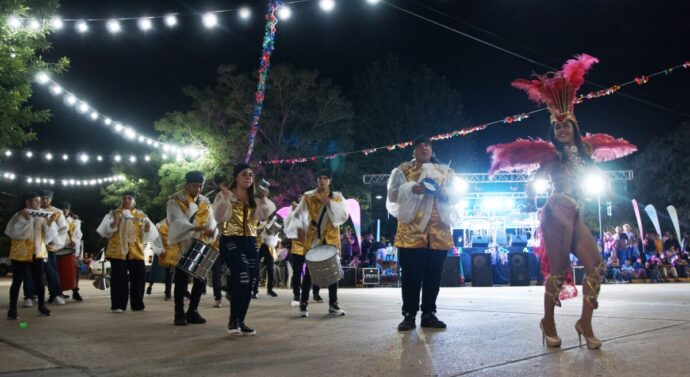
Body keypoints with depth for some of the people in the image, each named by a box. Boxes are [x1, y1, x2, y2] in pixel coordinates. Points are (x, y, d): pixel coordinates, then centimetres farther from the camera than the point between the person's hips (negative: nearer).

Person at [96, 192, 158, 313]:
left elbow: (147, 236, 10)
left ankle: (137, 304, 14)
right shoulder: (113, 214, 7)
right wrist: (114, 223, -21)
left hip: (136, 251, 2)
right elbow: (105, 231, -3)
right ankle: (117, 305, 3)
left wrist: (147, 230, -12)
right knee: (119, 279, -4)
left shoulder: (141, 216, 12)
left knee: (139, 277, 2)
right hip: (118, 251, -2)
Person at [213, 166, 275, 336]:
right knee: (242, 276, -23)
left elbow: (264, 215, -2)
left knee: (249, 282, 3)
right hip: (230, 241, -6)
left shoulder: (254, 198, 13)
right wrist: (225, 195, -22)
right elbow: (219, 217, -17)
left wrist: (263, 199, -16)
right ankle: (233, 321, -12)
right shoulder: (224, 195, -2)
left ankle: (240, 322, 14)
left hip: (251, 242, 6)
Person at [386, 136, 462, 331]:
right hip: (411, 231, -3)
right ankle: (409, 315, 3)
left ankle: (429, 314, 14)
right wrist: (411, 189, -16)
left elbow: (457, 196, 12)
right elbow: (393, 194, 1)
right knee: (411, 275, -3)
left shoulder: (446, 172, 17)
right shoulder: (403, 170, 10)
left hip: (439, 231, 3)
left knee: (434, 275, 5)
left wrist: (444, 193, -10)